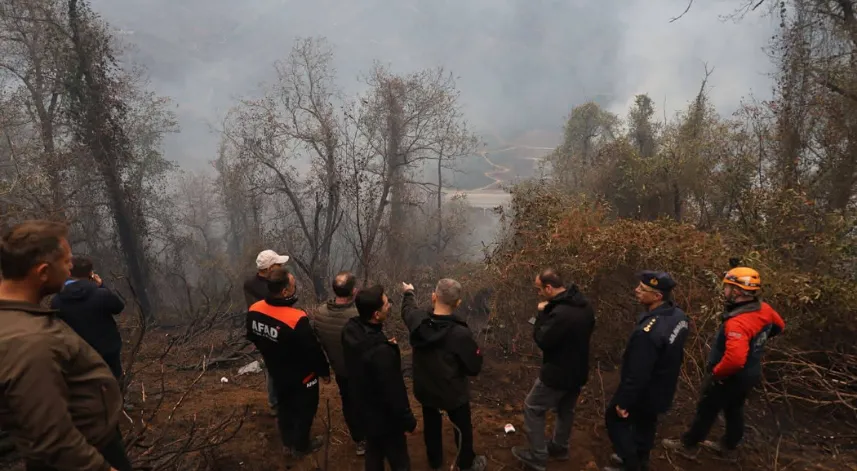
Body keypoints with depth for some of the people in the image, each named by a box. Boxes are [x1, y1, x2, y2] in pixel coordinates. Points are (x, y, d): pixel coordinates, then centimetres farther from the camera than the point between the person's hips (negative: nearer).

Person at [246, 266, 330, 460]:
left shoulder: (254, 311, -16)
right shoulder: (296, 319, -39)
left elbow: (253, 338, 4)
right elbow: (313, 351, -26)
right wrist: (324, 371, -8)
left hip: (277, 373, 6)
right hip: (301, 376, -6)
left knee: (284, 407, 27)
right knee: (304, 410, 20)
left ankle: (288, 443, 48)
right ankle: (300, 447, 41)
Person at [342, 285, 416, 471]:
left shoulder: (350, 329, -16)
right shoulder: (381, 352, -40)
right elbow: (394, 392, -27)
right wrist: (408, 420, -13)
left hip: (365, 408, 7)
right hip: (385, 416, -7)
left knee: (373, 452, 30)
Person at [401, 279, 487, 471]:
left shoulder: (417, 320, -21)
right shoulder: (461, 333, -34)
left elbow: (407, 308, 6)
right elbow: (474, 368, -22)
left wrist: (408, 293, 28)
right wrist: (475, 351, -2)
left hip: (425, 389, 4)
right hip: (453, 393, -3)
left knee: (431, 425, 28)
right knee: (463, 427, 23)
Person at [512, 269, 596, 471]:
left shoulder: (560, 313, -33)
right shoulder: (585, 306, -2)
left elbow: (542, 341, -23)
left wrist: (542, 314, -14)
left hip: (557, 374, -9)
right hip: (578, 371, 9)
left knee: (532, 409, 8)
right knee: (566, 410, 25)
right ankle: (560, 448, 43)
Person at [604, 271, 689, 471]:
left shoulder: (648, 331, -40)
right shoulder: (678, 316, -11)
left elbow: (637, 374, -31)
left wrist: (623, 402, -18)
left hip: (644, 391, -8)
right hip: (662, 387, 8)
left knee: (615, 419, 15)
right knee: (645, 422, 28)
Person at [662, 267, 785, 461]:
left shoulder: (738, 323, -37)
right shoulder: (764, 309, -9)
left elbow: (735, 359, -45)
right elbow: (779, 326, 13)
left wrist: (716, 373, -27)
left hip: (732, 377, -8)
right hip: (750, 373, 8)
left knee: (706, 411, 13)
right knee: (734, 410, 27)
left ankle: (688, 444, 32)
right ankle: (729, 447, 46)